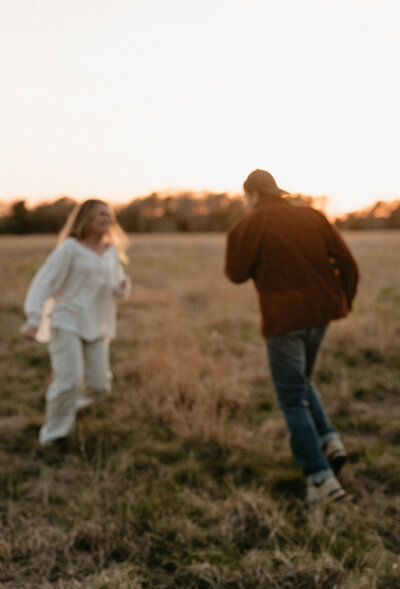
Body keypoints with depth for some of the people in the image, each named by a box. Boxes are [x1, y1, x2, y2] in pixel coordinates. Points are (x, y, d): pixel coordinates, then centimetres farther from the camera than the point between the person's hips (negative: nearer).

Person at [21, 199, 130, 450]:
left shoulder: (111, 252, 8)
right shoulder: (70, 248, -10)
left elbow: (117, 286, 18)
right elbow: (44, 283, -13)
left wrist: (123, 286, -7)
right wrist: (34, 319, -23)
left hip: (96, 327, 5)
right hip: (67, 323, -5)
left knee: (99, 384, 1)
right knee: (69, 379, -15)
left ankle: (70, 403, 34)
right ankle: (54, 432, 5)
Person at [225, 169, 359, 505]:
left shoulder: (251, 224, -6)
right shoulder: (313, 217, 8)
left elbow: (237, 273, -5)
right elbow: (348, 264, 5)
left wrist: (236, 239, 11)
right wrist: (344, 302, 18)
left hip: (284, 318, -6)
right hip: (321, 312, 6)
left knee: (293, 399, 3)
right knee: (300, 381, 27)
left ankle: (321, 478, 1)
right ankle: (329, 440, 11)